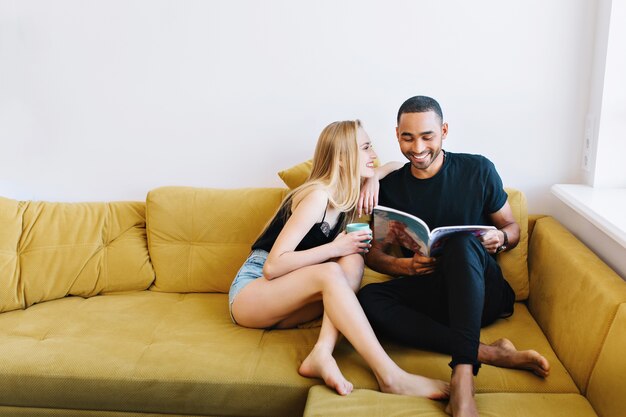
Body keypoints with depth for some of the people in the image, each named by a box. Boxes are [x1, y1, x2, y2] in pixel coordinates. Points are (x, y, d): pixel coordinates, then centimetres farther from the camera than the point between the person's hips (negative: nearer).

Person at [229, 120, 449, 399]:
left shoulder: (347, 195, 5)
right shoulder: (317, 196, -19)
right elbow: (272, 266, -24)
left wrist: (374, 177, -2)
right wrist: (334, 248, -24)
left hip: (284, 307, 7)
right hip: (250, 289, -7)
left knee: (353, 260, -18)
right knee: (330, 272, -34)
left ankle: (322, 353, -33)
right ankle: (389, 377, -40)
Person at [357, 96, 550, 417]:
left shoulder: (477, 170, -1)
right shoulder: (390, 187, 4)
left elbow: (513, 229, 7)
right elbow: (374, 254, 5)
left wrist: (500, 239, -17)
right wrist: (406, 266, -17)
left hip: (482, 291, -2)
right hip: (430, 294, 3)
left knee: (462, 242, -35)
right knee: (368, 298, -29)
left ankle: (463, 374, -44)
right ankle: (489, 353, -32)